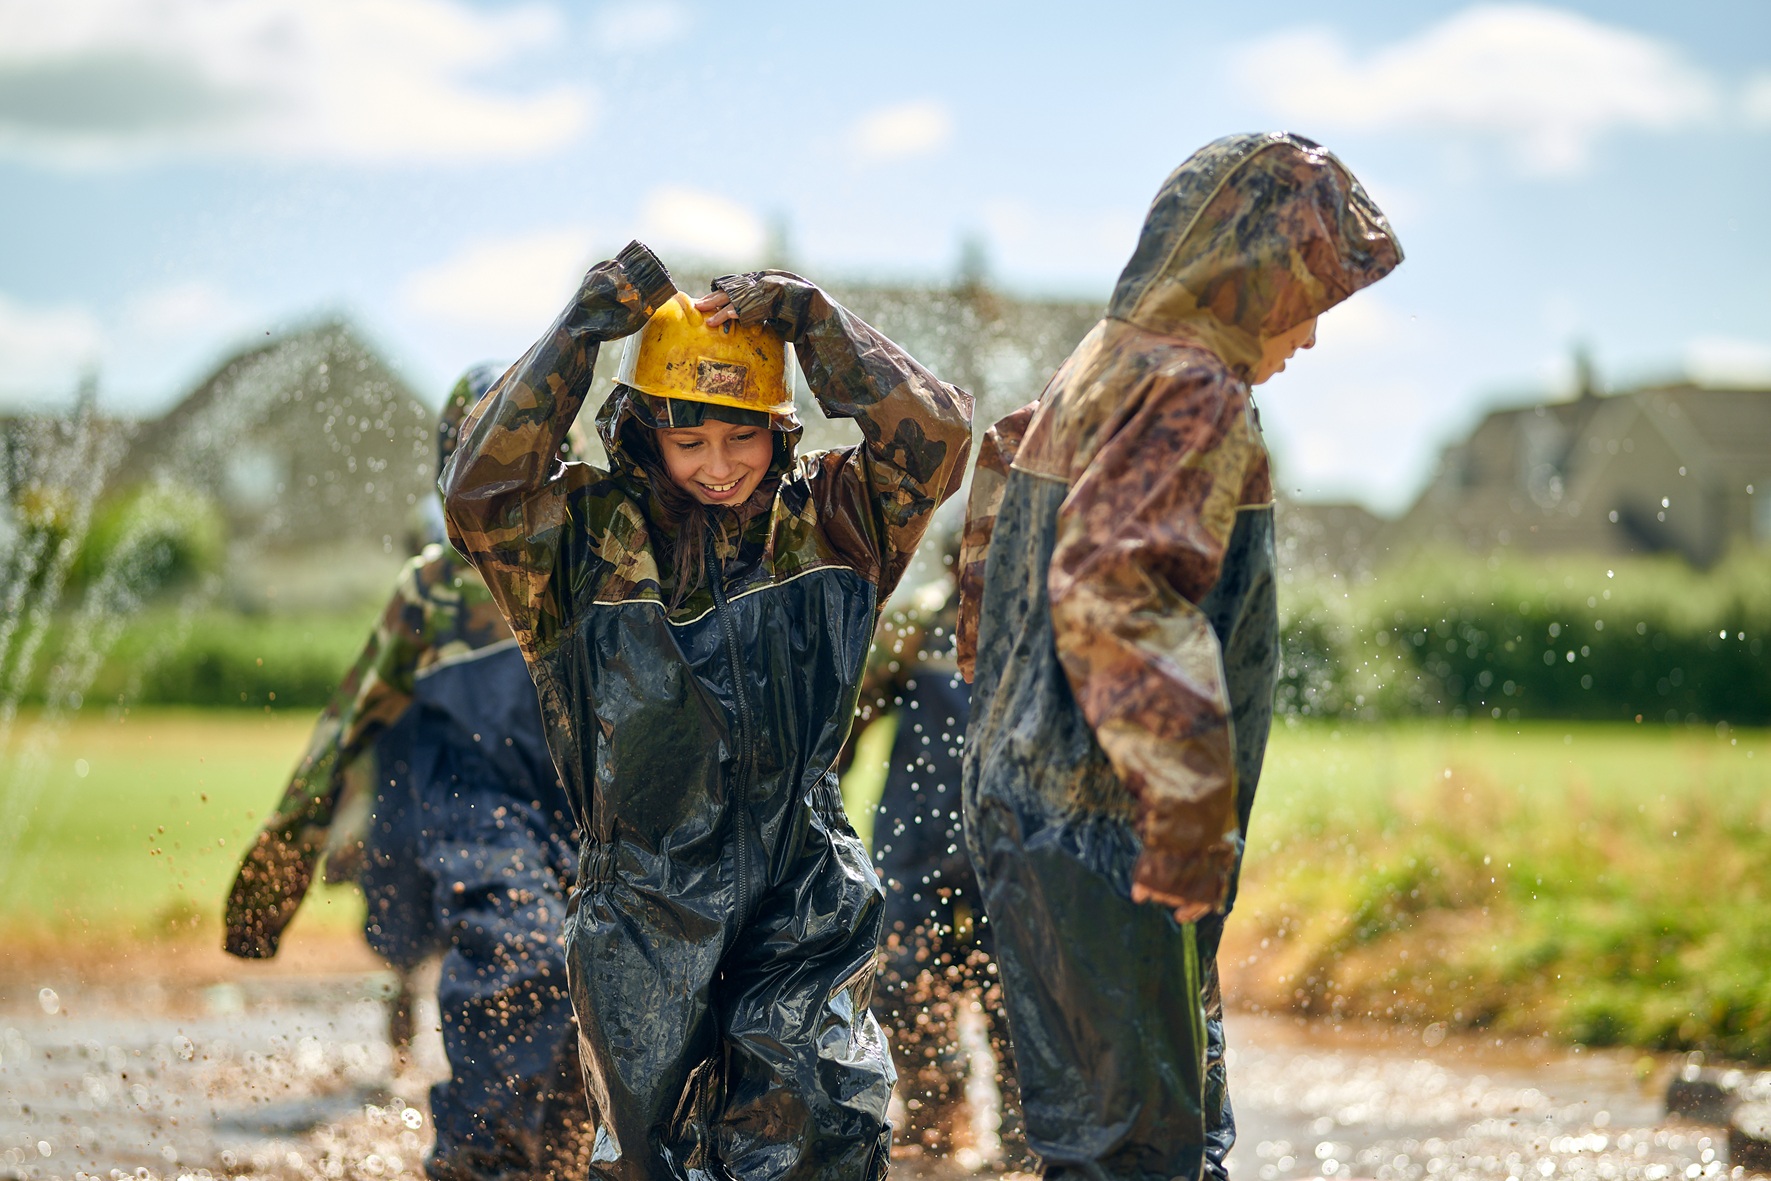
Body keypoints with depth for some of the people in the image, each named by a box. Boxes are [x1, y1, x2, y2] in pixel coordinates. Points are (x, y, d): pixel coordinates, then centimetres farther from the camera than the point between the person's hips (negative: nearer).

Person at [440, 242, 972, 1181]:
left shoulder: (825, 520, 3)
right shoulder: (584, 537, -3)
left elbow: (933, 437, -7)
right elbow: (479, 490, -19)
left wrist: (814, 321, -13)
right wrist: (582, 330, -18)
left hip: (806, 899, 1)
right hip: (645, 910, 0)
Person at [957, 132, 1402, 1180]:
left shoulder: (1093, 376, 15)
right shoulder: (1197, 394, -15)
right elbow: (1115, 592, -28)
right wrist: (1192, 808, -27)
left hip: (1026, 800, 10)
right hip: (1106, 827, -10)